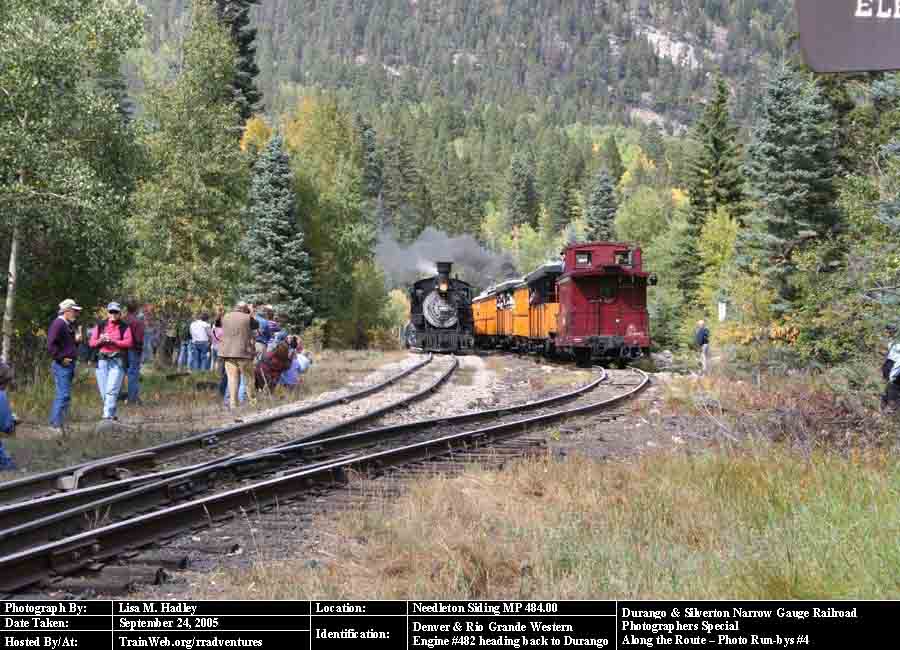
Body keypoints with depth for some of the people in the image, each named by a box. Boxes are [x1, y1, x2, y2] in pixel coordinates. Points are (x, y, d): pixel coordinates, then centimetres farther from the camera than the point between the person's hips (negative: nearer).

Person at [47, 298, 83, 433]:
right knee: (63, 395, -11)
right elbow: (51, 345, -21)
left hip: (69, 365, 10)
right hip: (62, 365, -10)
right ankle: (57, 424, -8)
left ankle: (57, 422, 20)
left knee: (63, 395, 13)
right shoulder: (58, 323, -13)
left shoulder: (69, 325, 17)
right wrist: (61, 359, -18)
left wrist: (76, 340, 8)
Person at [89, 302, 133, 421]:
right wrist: (100, 341, -10)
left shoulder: (124, 327, 5)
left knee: (111, 390, -15)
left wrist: (113, 341, -17)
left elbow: (129, 342, -7)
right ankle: (112, 414, 18)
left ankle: (107, 415, -20)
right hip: (102, 360, 4)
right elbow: (92, 342, 11)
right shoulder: (100, 325, 13)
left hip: (117, 361, -4)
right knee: (103, 391, 5)